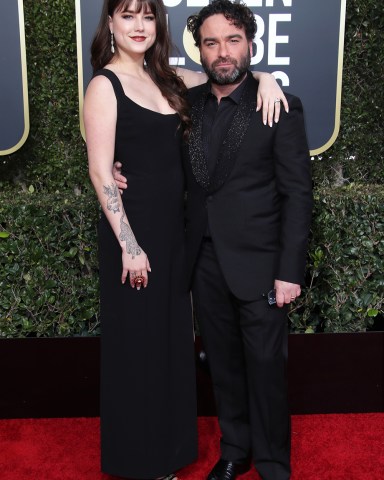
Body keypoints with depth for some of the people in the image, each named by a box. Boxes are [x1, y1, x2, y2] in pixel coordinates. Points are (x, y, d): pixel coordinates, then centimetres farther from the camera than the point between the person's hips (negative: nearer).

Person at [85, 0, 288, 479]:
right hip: (132, 229, -7)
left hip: (173, 228, 7)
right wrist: (129, 245, -16)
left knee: (172, 339, 15)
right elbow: (100, 172, -14)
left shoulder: (165, 79, 11)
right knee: (137, 345, 5)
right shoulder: (105, 84, -8)